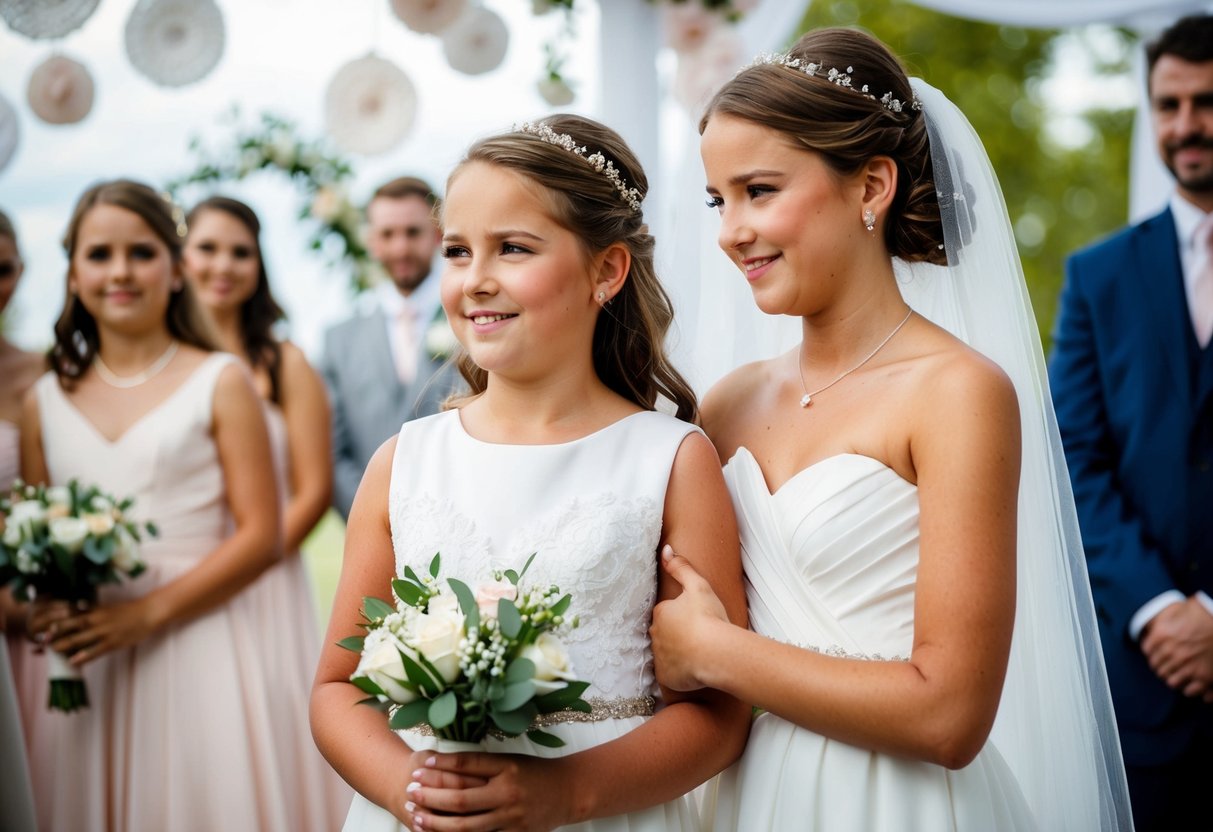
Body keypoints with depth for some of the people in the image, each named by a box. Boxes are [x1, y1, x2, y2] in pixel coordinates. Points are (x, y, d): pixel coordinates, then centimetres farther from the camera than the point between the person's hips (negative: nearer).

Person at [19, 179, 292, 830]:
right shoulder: (45, 402, 13)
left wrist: (146, 613, -12)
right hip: (82, 665, 3)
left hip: (194, 651, -3)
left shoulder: (220, 384, 2)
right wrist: (38, 610, -6)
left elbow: (261, 536, -4)